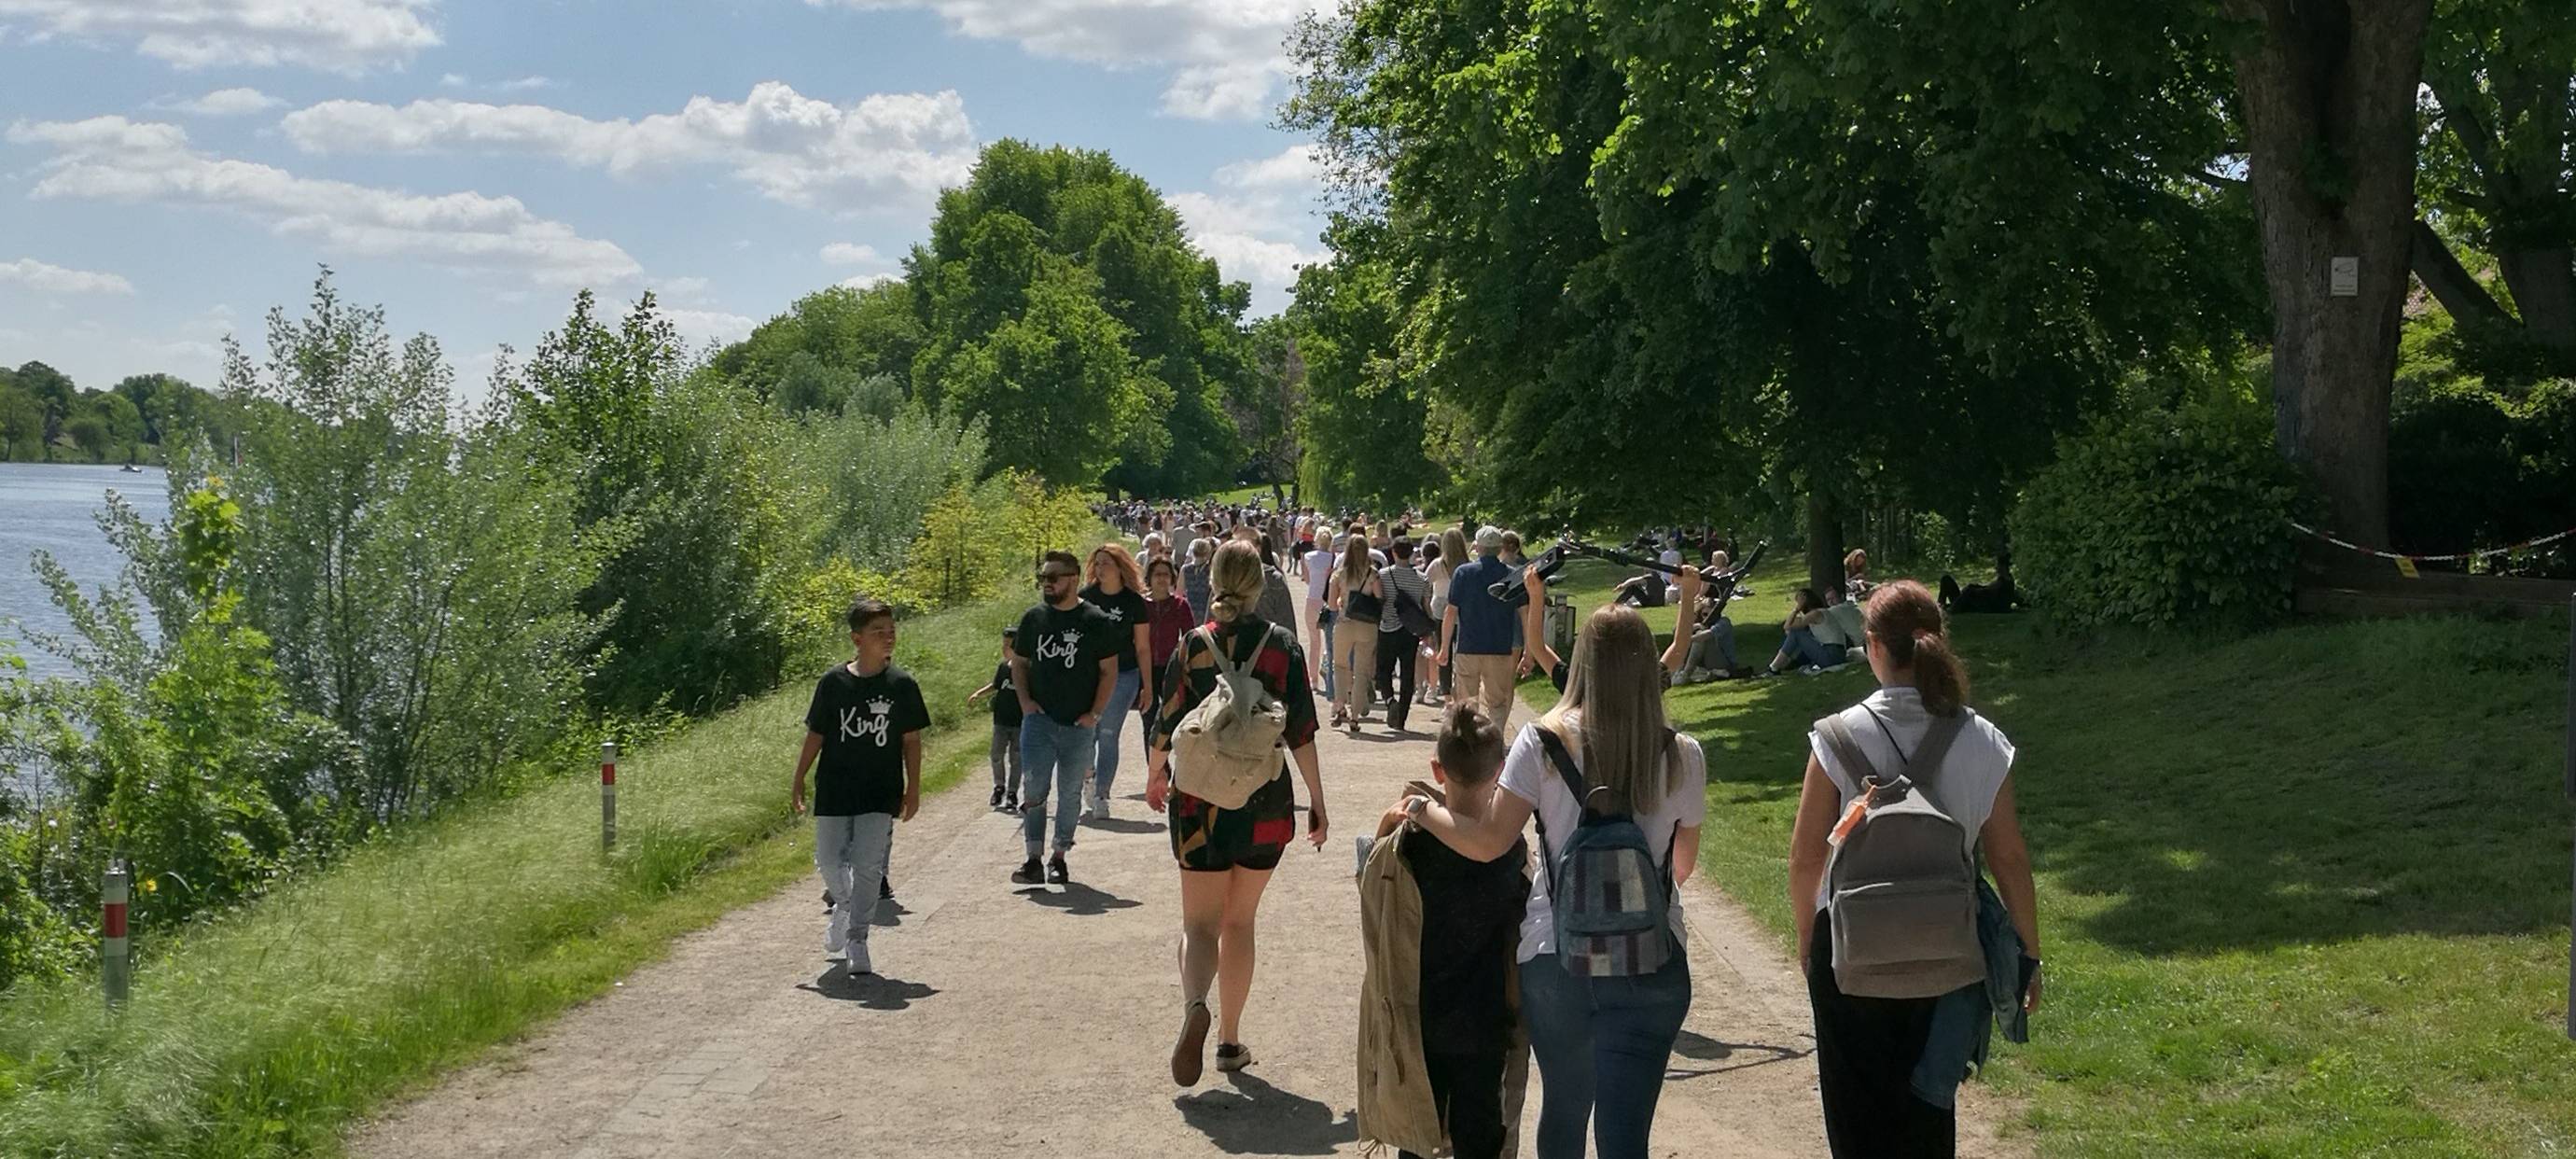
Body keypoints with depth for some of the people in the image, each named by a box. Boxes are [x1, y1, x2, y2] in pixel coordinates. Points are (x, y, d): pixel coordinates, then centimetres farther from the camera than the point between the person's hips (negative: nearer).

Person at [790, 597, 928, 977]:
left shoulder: (901, 685, -3)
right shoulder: (833, 682, -3)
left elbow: (911, 739, 3)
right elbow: (815, 735, 4)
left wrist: (913, 788, 1)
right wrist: (798, 781, 5)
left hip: (880, 793, -1)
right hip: (834, 789, 1)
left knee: (867, 866, -7)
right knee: (829, 861, 6)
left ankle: (857, 939, 3)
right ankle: (843, 906, 36)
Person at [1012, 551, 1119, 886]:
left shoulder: (1096, 622, -3)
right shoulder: (1034, 618, 6)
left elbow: (1109, 671, 0)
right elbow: (1018, 663, 16)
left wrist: (1094, 714, -8)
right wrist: (1024, 701, 2)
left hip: (1079, 724, -2)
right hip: (1038, 719, 2)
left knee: (1070, 792, 7)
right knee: (1034, 789, -4)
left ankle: (1059, 859, 17)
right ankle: (1033, 861, -1)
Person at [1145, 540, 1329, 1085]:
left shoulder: (1193, 645, -5)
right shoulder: (1282, 644, -3)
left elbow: (1167, 723, 0)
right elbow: (1301, 731, -4)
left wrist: (1155, 776, 19)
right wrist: (1317, 801, 4)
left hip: (1200, 799, -1)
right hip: (1266, 802, 1)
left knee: (1200, 922, 3)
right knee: (1240, 921, 16)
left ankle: (1195, 1004, -27)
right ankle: (1230, 1038, 21)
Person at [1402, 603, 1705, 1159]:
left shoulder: (1543, 742, -9)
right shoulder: (1682, 756, -4)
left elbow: (1489, 841, -10)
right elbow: (1683, 864, 7)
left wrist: (1421, 809, 6)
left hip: (1554, 955, 1)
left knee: (1563, 1109, 22)